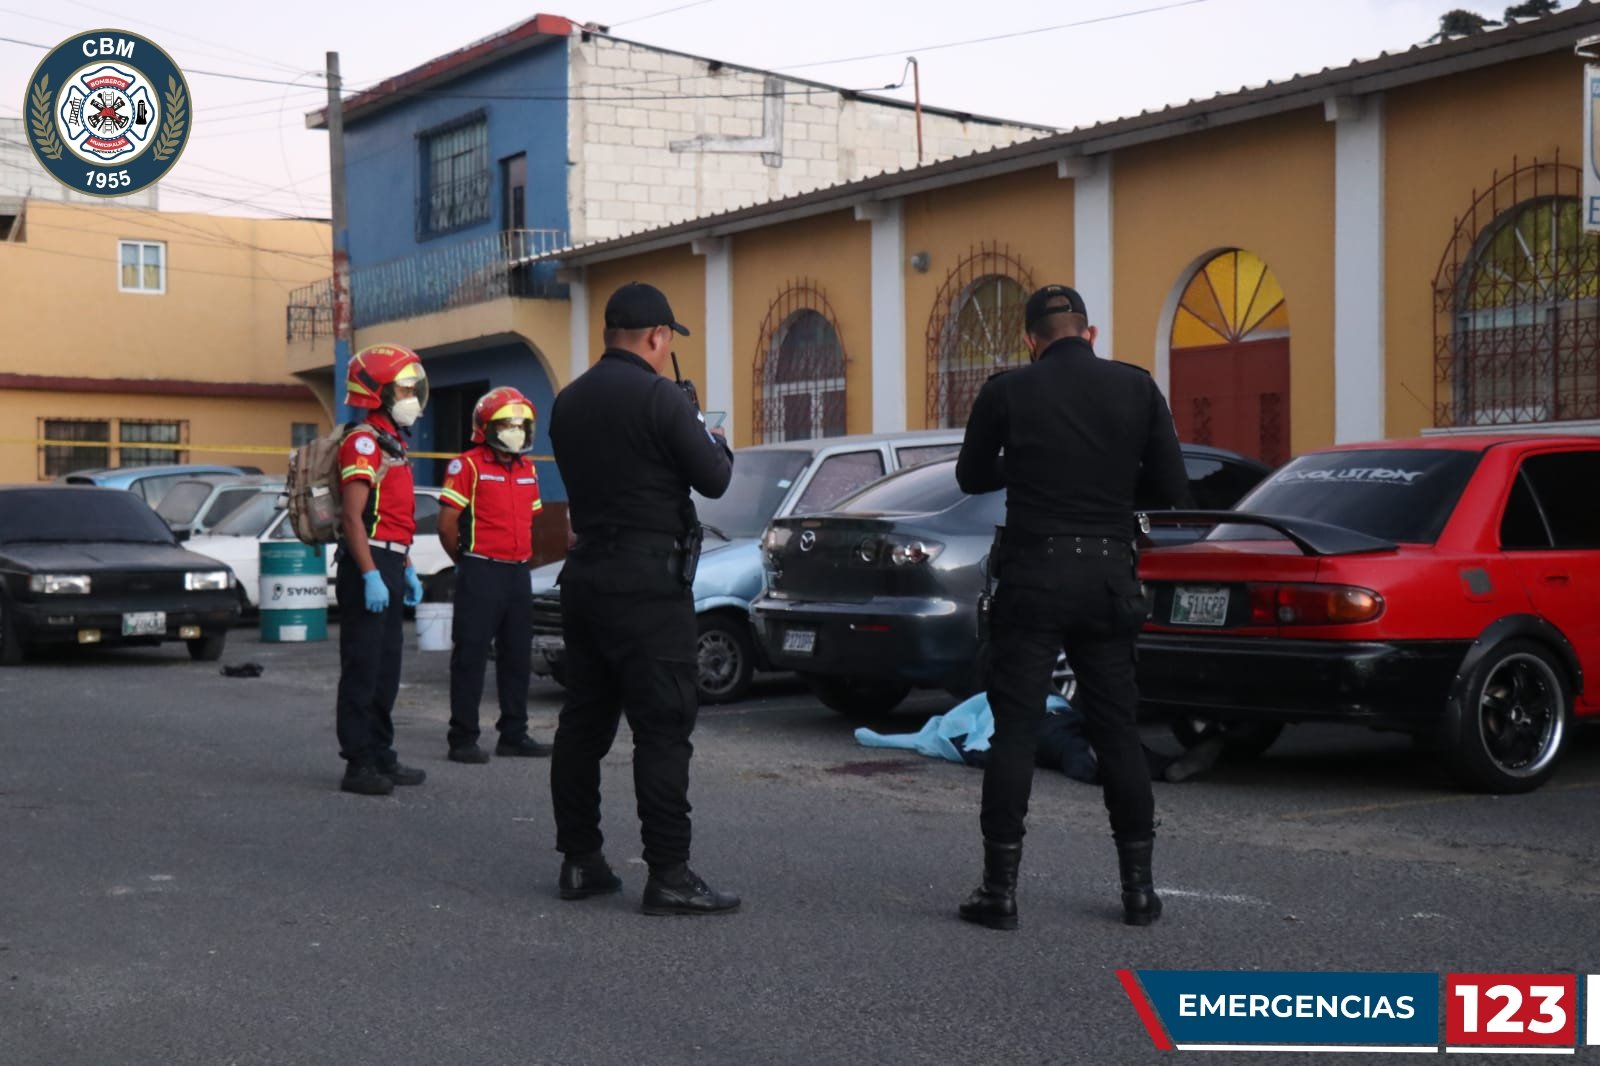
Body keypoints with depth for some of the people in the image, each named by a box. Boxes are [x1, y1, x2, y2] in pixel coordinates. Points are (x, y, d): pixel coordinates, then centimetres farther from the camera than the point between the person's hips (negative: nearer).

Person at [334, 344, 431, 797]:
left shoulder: (393, 444, 19)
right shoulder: (364, 442, -12)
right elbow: (353, 517, -19)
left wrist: (407, 571, 22)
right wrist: (370, 575, -24)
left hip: (389, 565, 10)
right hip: (367, 563, -10)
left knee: (386, 669, 14)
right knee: (363, 669, -6)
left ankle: (381, 756, 22)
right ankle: (358, 765, -2)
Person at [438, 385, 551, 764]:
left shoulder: (527, 469, 14)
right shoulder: (468, 465, -8)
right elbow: (447, 523, -9)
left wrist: (522, 558, 14)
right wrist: (466, 562, 1)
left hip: (518, 573, 7)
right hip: (481, 574, -7)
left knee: (517, 656, 12)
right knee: (471, 657, -3)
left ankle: (514, 735, 21)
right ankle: (463, 739, 2)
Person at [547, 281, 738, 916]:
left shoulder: (569, 401, 10)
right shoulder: (659, 398, -13)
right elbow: (714, 480, -10)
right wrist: (710, 437, 12)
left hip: (584, 574, 8)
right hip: (647, 579, -8)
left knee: (583, 722, 11)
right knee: (663, 728, -6)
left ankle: (580, 862, 17)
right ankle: (669, 875, -6)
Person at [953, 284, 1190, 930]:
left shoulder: (1007, 392, -3)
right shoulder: (1136, 389, 1)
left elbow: (972, 477, 11)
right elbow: (1171, 490, 3)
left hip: (1033, 574, -2)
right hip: (1108, 576, 2)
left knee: (1015, 731, 2)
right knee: (1117, 731, 10)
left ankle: (1000, 888, 2)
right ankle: (1139, 887, 13)